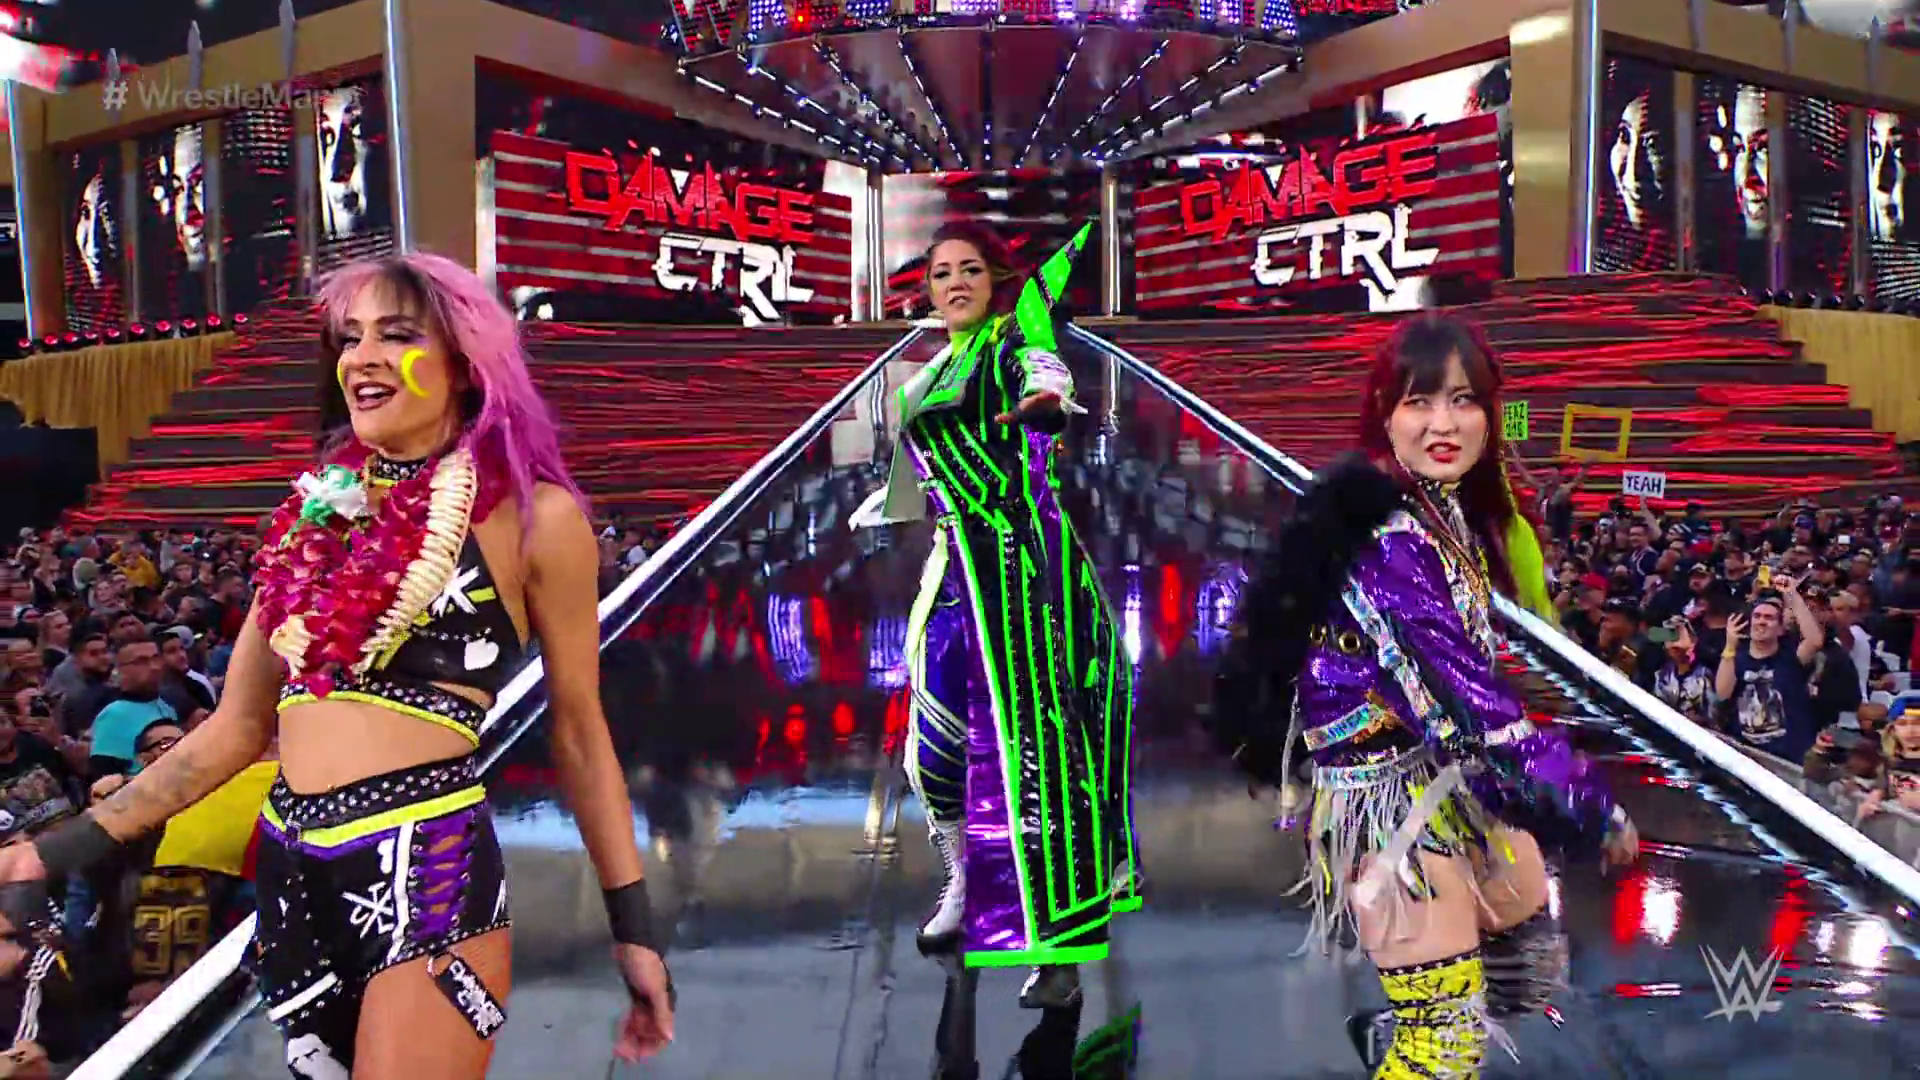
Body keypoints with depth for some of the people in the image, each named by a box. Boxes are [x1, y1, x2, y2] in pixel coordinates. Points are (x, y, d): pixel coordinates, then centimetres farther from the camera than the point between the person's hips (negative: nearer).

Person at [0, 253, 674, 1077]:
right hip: (290, 877, 6)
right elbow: (237, 729, 14)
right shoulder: (315, 514, 10)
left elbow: (578, 733, 2)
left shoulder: (530, 515, -4)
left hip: (430, 874, -5)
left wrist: (633, 926, 3)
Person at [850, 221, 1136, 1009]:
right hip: (956, 570, 7)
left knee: (1032, 740, -10)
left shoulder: (1014, 345, -1)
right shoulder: (933, 376, 19)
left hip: (1023, 561, -7)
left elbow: (1045, 373, -25)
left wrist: (1047, 398, -47)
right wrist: (864, 516, 47)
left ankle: (1059, 950, -6)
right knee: (935, 750, 6)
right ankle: (965, 888, 32)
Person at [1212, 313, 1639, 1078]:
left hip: (1459, 784, 9)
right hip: (1392, 801, -9)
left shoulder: (1452, 511, 3)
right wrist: (1594, 812, -19)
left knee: (1534, 964, 25)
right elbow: (1470, 703, -28)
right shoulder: (1387, 538, -26)